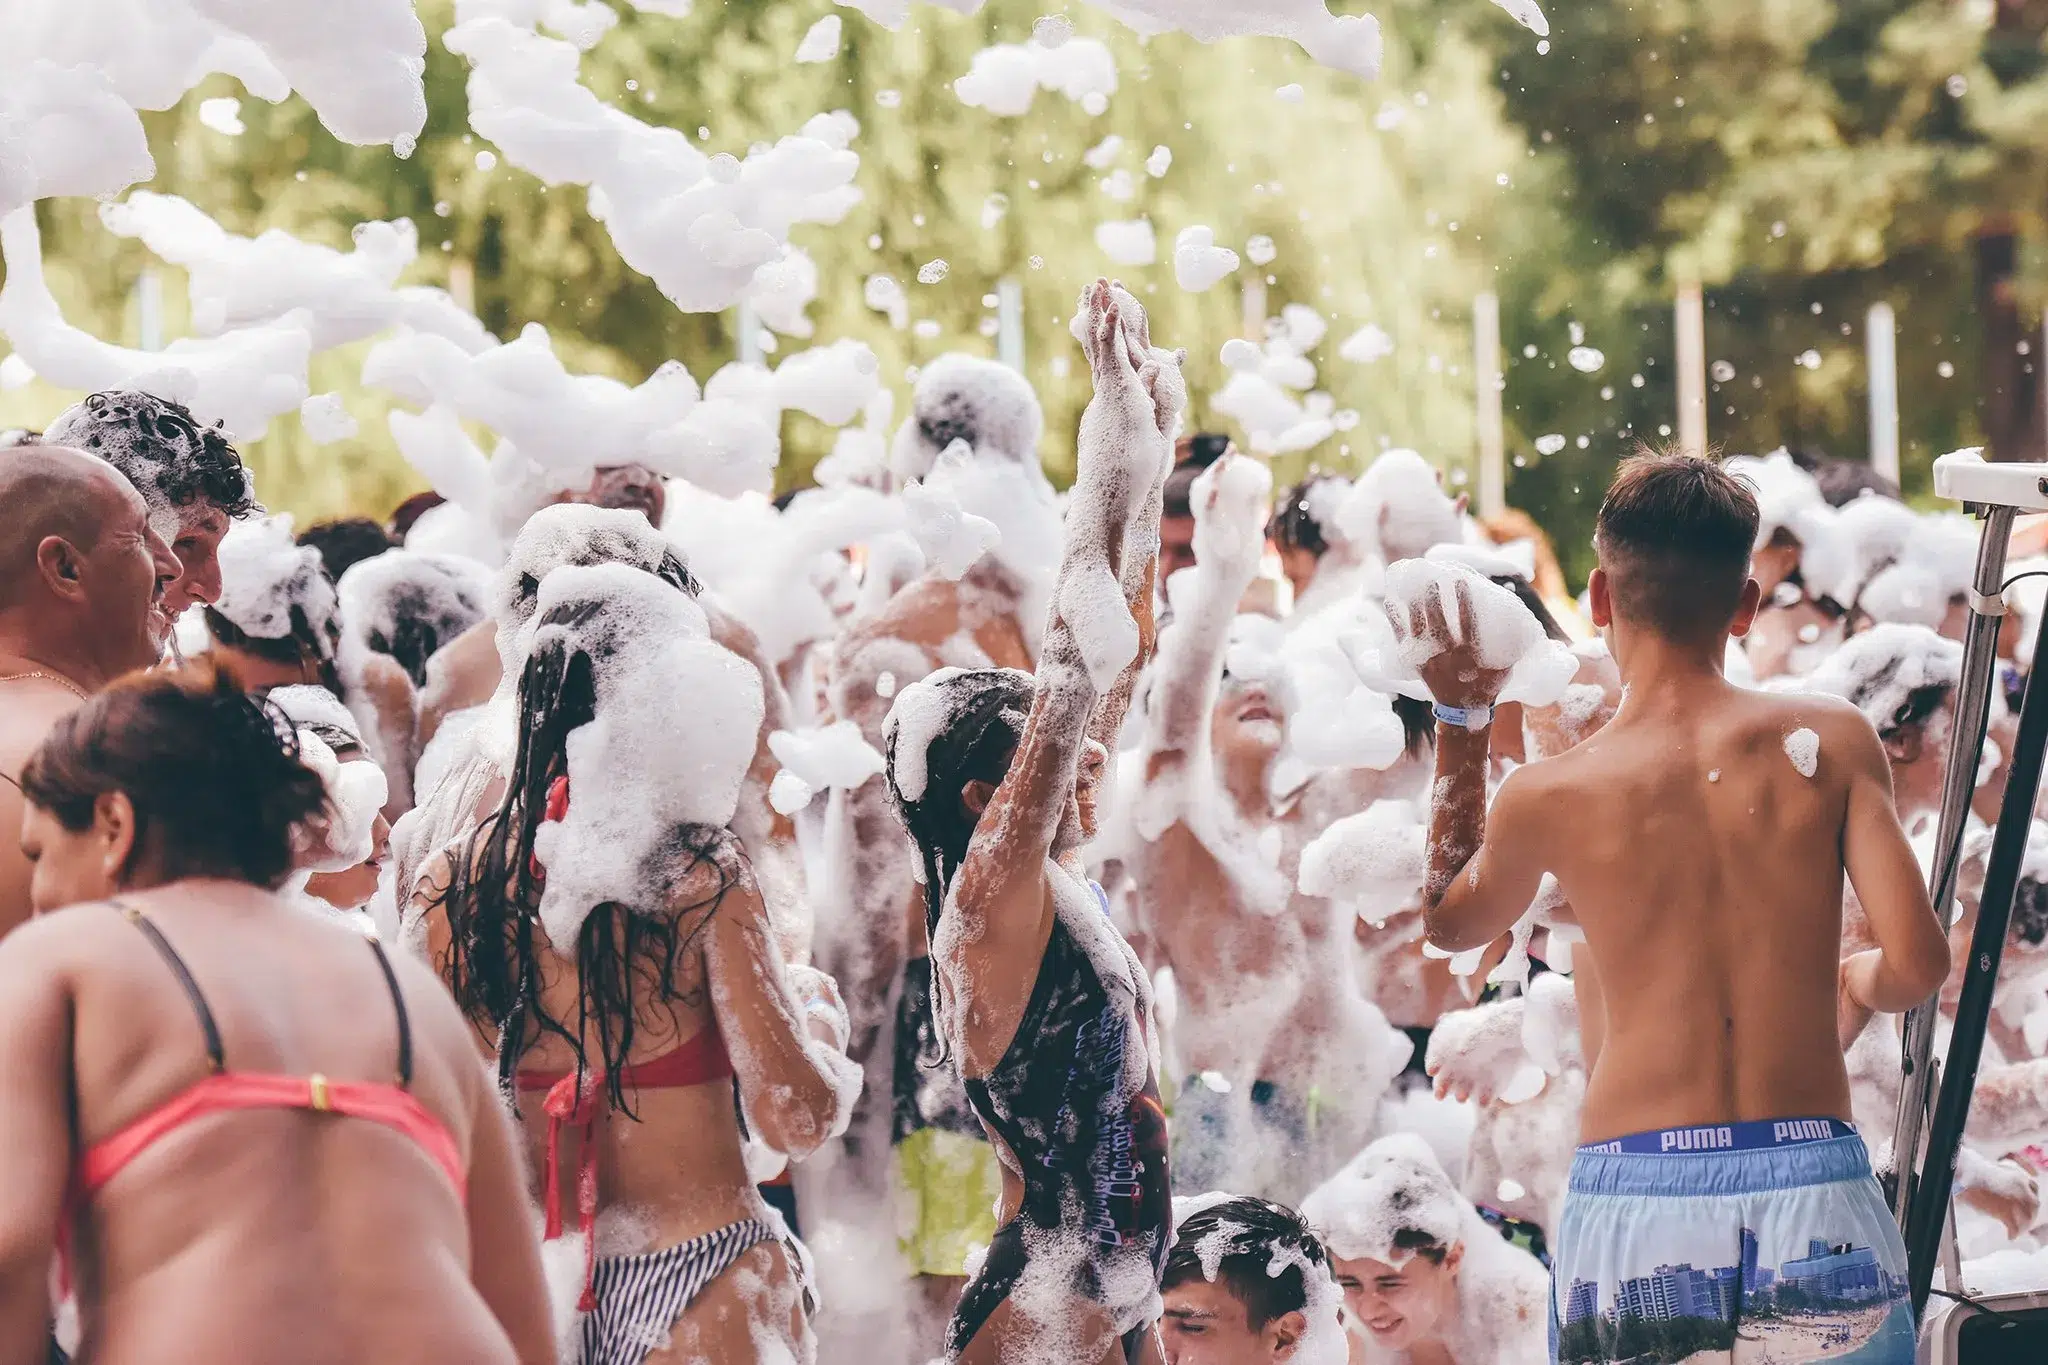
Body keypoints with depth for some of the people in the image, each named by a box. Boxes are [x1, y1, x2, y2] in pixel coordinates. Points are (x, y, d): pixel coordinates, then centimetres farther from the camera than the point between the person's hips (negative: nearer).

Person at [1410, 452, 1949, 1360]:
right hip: (1811, 1179, 0)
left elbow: (1450, 923, 21)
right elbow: (1918, 961, -5)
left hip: (1634, 1195, 0)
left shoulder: (1547, 797, 0)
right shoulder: (1832, 743, -1)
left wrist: (1459, 722, 25)